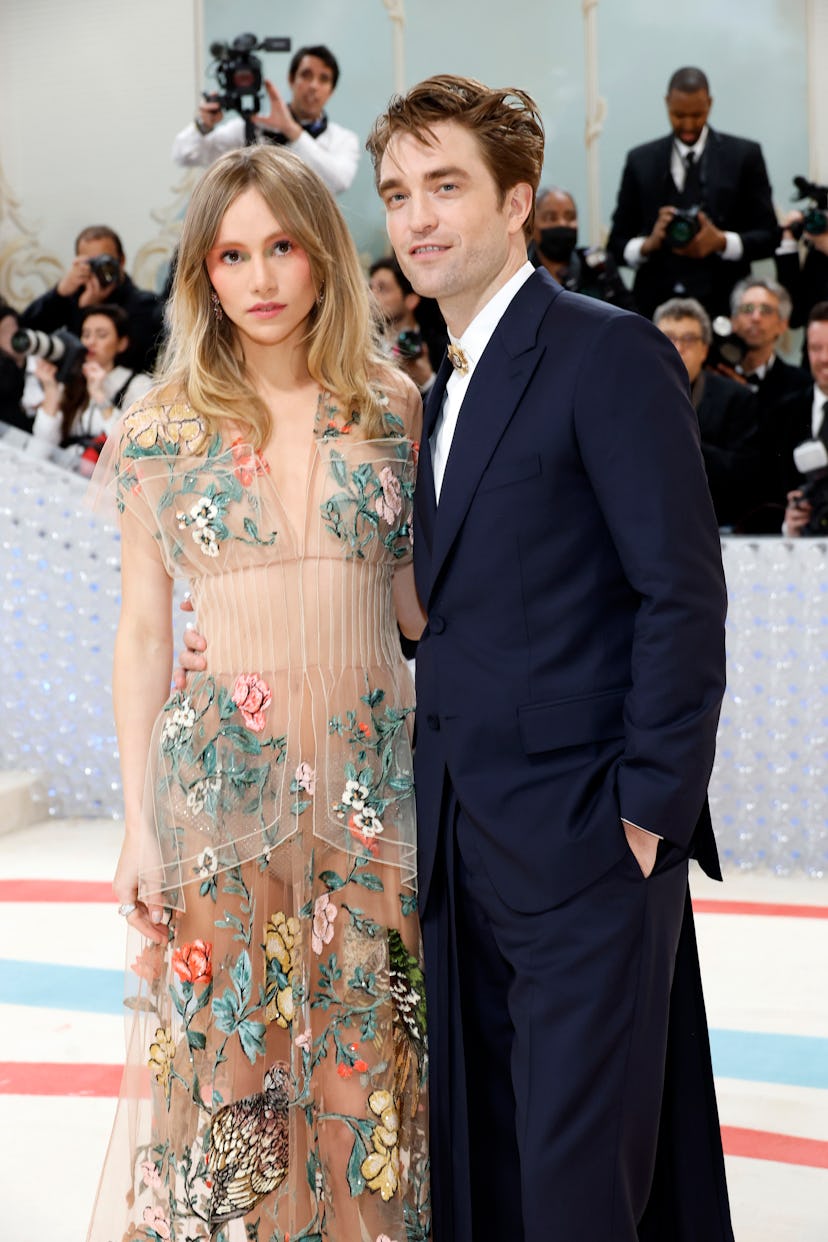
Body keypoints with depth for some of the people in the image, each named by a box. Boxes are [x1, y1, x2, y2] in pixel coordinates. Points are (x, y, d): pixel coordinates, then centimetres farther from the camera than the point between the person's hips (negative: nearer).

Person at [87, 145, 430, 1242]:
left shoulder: (392, 407, 4)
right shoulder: (165, 428, 1)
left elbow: (417, 601, 12)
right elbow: (143, 631, 2)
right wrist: (140, 823, -1)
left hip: (374, 771, 1)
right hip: (221, 772, -1)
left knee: (371, 1059, 7)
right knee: (228, 1057, 4)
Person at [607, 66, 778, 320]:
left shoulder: (744, 155, 6)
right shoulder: (640, 160, 11)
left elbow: (768, 236, 5)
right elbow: (617, 243, 12)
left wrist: (722, 242, -13)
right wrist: (648, 244, -10)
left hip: (724, 307, -1)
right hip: (656, 306, 1)